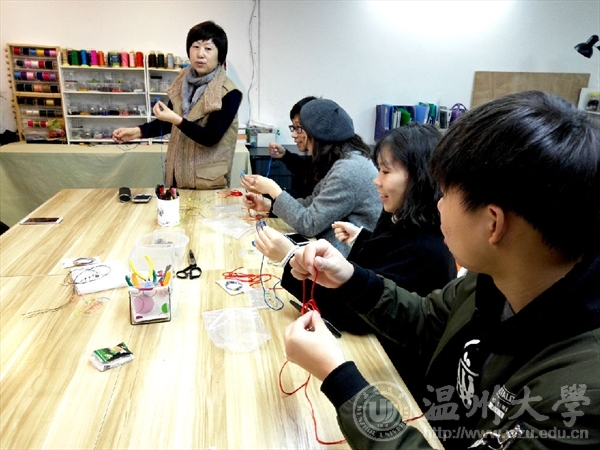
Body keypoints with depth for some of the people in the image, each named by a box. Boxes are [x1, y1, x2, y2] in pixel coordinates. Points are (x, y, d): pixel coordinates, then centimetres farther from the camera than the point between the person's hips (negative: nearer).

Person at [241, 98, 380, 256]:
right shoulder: (346, 161, 6)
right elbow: (313, 204, 9)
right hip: (335, 248, 8)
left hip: (351, 257, -8)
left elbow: (308, 224, -21)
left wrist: (273, 190, -11)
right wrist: (267, 204, 1)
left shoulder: (348, 170, -24)